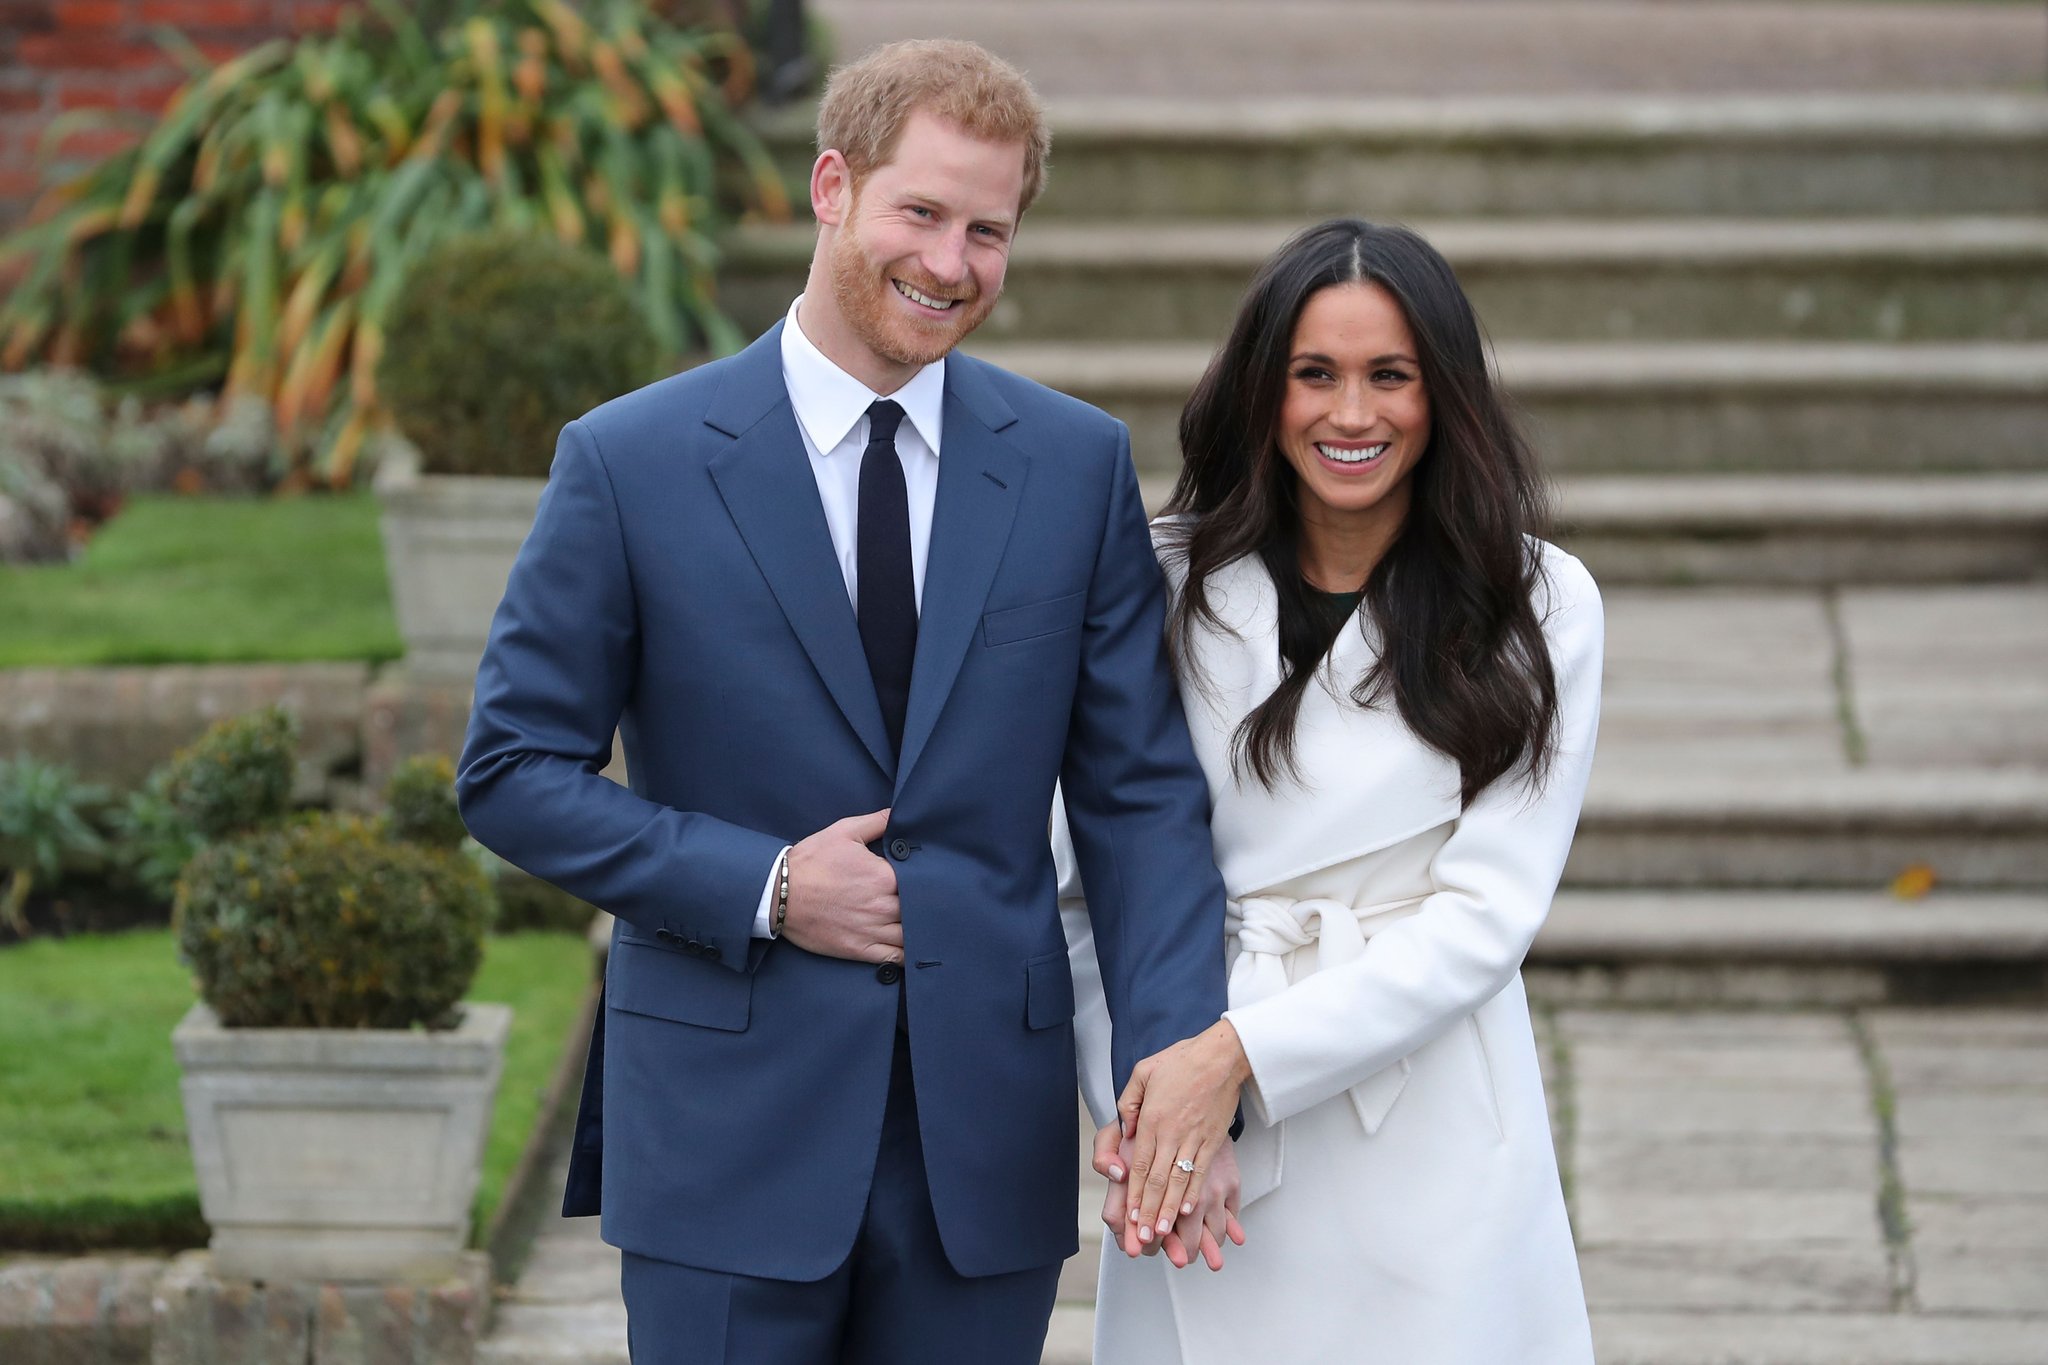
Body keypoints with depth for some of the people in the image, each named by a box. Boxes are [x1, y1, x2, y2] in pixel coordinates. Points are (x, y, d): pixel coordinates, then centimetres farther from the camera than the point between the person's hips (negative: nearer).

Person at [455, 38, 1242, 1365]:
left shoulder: (1079, 465, 4)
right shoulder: (632, 462, -2)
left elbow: (1142, 792, 2)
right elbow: (514, 772, 0)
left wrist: (1180, 1077, -11)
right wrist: (761, 889, -12)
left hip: (988, 1143, 2)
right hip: (730, 1138, -2)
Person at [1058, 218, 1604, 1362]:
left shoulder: (1537, 606, -2)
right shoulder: (1169, 586, 2)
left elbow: (1487, 912, -8)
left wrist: (1244, 1051, -16)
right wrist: (1131, 1103, -13)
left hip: (1432, 1143, -1)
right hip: (1203, 1154, 1)